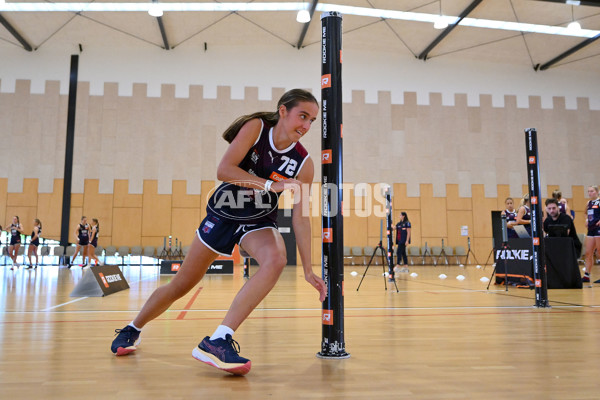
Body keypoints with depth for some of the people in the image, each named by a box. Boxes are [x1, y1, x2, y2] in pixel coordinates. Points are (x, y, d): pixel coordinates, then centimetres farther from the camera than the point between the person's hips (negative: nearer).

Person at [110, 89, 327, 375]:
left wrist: (308, 269, -13)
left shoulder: (304, 164, -13)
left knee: (277, 259, -33)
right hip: (222, 214, -1)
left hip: (258, 222, 1)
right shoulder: (256, 127, -16)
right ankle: (132, 330, 35)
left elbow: (300, 217, -10)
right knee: (181, 285, 6)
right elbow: (223, 169, -25)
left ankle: (218, 341, -32)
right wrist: (270, 185, -33)